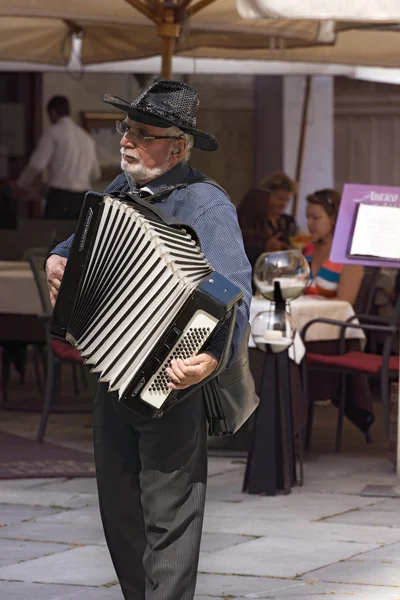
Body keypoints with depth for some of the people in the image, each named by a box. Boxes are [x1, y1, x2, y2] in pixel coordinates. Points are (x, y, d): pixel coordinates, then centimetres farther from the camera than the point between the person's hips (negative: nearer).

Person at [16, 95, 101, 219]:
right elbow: (95, 174, 21)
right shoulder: (86, 137, 15)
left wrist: (21, 184, 8)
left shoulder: (53, 133, -3)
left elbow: (37, 165, -9)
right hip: (83, 198, 6)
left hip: (61, 196, -6)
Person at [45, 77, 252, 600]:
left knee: (169, 513, -6)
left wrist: (214, 356, -43)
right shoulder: (121, 189, 8)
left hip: (171, 382, -8)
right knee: (119, 511, 15)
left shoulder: (206, 205, -15)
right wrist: (58, 260, 8)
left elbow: (233, 291, -27)